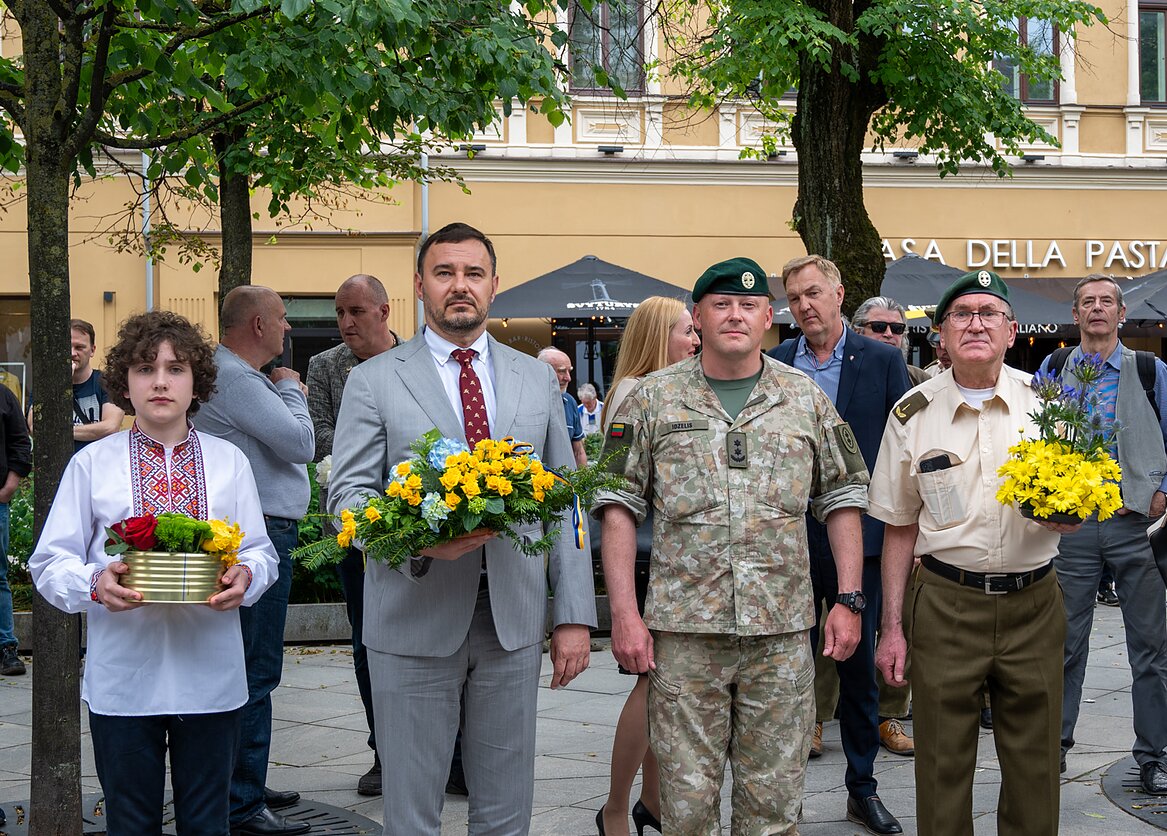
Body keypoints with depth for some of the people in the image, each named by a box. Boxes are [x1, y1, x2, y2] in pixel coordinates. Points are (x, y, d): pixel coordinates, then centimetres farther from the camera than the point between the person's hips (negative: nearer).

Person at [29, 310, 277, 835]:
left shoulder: (229, 461, 8)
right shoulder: (92, 463, 4)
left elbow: (262, 552, 9)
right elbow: (49, 565, 3)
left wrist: (246, 576, -14)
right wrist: (96, 584, -18)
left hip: (211, 678, 1)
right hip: (122, 679, -1)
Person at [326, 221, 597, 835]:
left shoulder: (537, 379, 10)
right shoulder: (373, 381, 0)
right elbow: (347, 494, -5)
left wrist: (575, 616, 3)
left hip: (513, 621, 3)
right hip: (414, 622, -2)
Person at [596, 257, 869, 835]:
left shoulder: (806, 398, 8)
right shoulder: (653, 399, 3)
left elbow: (843, 499, 11)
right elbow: (619, 505, 2)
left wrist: (849, 600, 2)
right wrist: (624, 614, -6)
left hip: (782, 633, 1)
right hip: (682, 632, -1)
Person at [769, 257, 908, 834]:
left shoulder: (883, 361, 1)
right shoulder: (771, 366, 3)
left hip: (861, 538, 0)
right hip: (790, 541, 0)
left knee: (860, 666, 10)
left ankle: (862, 788, 22)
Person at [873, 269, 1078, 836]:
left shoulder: (1045, 401, 3)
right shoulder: (913, 413, 2)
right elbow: (900, 528, 6)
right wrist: (891, 627, 2)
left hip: (1033, 604, 1)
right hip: (945, 605, -1)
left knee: (1034, 769, 9)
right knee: (942, 769, 5)